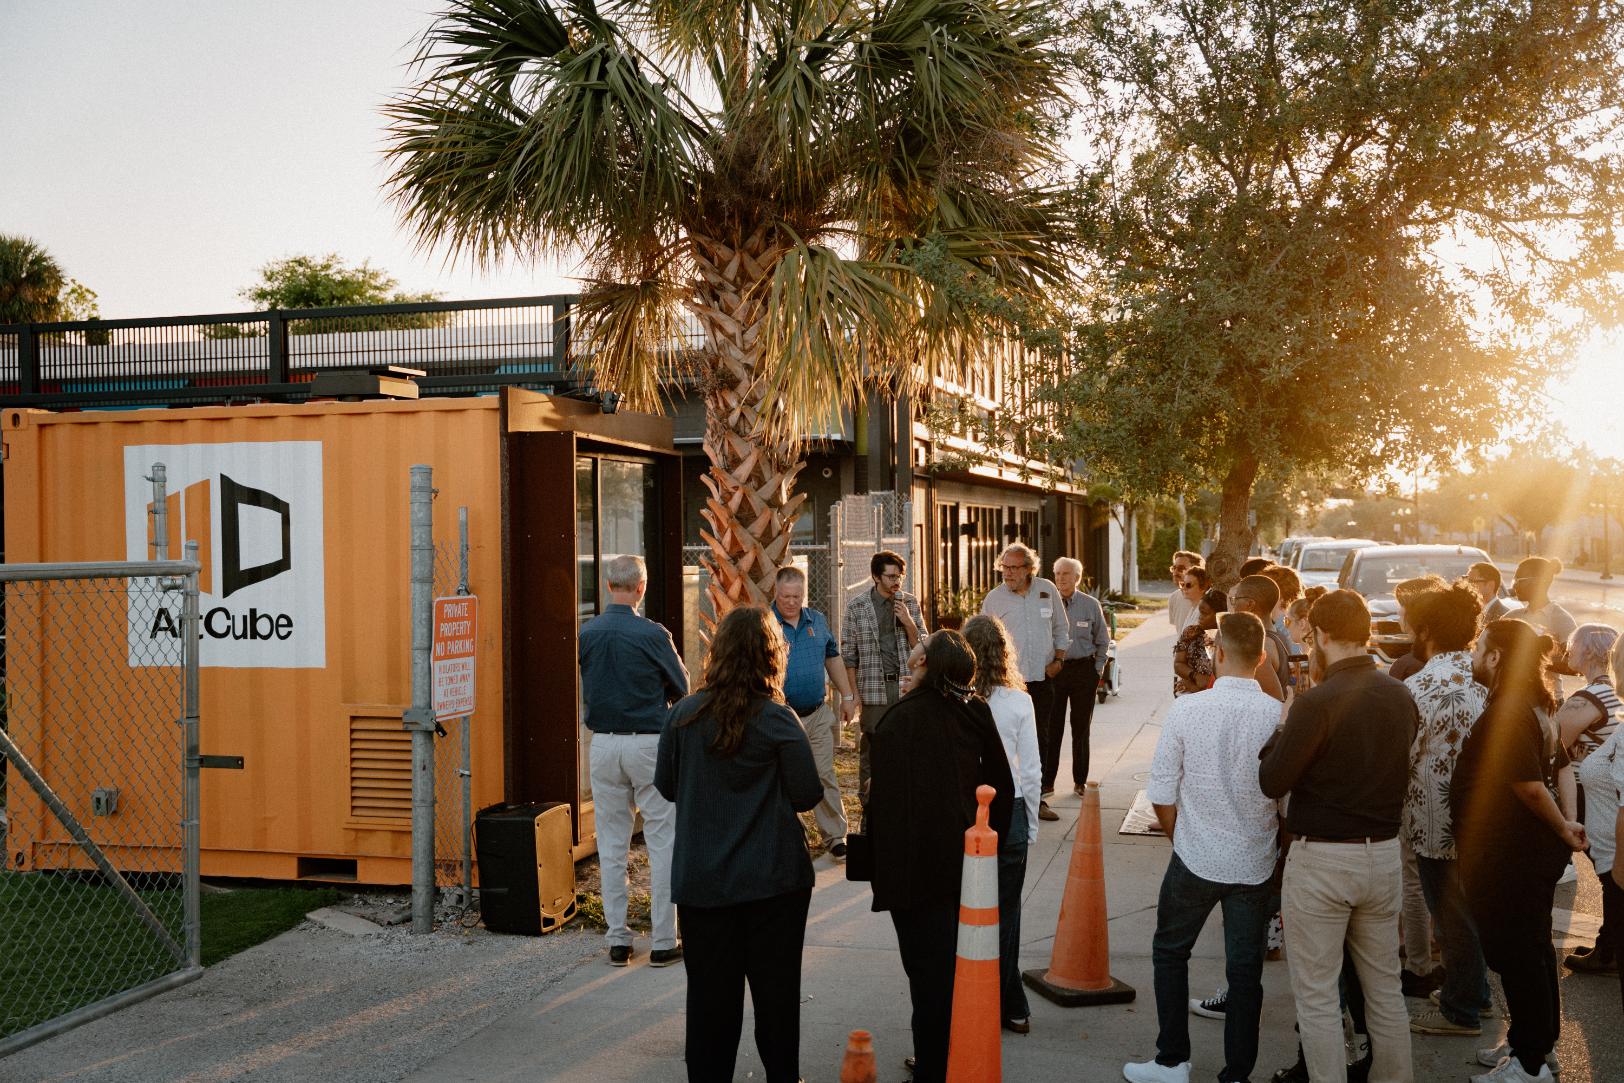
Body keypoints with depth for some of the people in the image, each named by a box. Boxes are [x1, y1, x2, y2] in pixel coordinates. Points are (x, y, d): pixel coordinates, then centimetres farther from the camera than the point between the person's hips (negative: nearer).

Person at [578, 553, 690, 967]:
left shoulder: (587, 633, 1)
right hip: (649, 743, -4)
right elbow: (682, 689, 0)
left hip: (603, 744, 4)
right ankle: (664, 941, 6)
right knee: (662, 842, 4)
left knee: (611, 844, 10)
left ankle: (617, 941, 14)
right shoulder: (652, 634, -12)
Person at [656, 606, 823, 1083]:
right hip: (773, 880, -2)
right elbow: (808, 795, -8)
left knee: (710, 990, 10)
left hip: (701, 879, 2)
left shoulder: (684, 714, -5)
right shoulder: (777, 720, -14)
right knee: (775, 988, 12)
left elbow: (666, 786, 6)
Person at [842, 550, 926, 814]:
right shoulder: (856, 607, -1)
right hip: (873, 689, -2)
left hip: (906, 684, 2)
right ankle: (868, 802, 12)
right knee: (870, 747, 2)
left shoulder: (910, 603, 6)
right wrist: (853, 693, -5)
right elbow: (848, 655, 1)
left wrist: (908, 622, -9)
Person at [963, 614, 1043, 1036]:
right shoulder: (1019, 702, -6)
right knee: (1004, 915, 12)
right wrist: (1030, 825, 9)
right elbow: (1032, 771, -2)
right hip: (1010, 812, 2)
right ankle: (1010, 1008, 18)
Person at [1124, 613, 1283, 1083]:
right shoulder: (1280, 717, -11)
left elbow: (1161, 796, -8)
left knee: (1170, 952, 18)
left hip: (1196, 858, -1)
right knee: (1245, 970, 12)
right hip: (1255, 863, 1)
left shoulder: (1187, 710, -14)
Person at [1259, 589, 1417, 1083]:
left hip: (1322, 857, -6)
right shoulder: (1401, 697, 1)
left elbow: (1272, 782, -14)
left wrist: (1280, 731, 1)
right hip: (1384, 853, 7)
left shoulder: (1318, 702, -19)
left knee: (1317, 995, 4)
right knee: (1385, 987, 18)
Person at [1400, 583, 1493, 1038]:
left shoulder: (1416, 689, -21)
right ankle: (1474, 990, 38)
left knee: (1452, 915, 7)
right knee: (1470, 908, 22)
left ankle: (1460, 1010, 20)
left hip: (1436, 824, -7)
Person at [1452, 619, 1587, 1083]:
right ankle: (1535, 1042, 33)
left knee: (1514, 954, 1)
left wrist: (1561, 827, -13)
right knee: (1532, 948, 19)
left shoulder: (1506, 711, -23)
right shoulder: (1533, 705, 8)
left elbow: (1527, 783, -27)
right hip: (1533, 849, 10)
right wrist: (1567, 823, 11)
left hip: (1507, 857, -10)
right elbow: (1559, 766, 16)